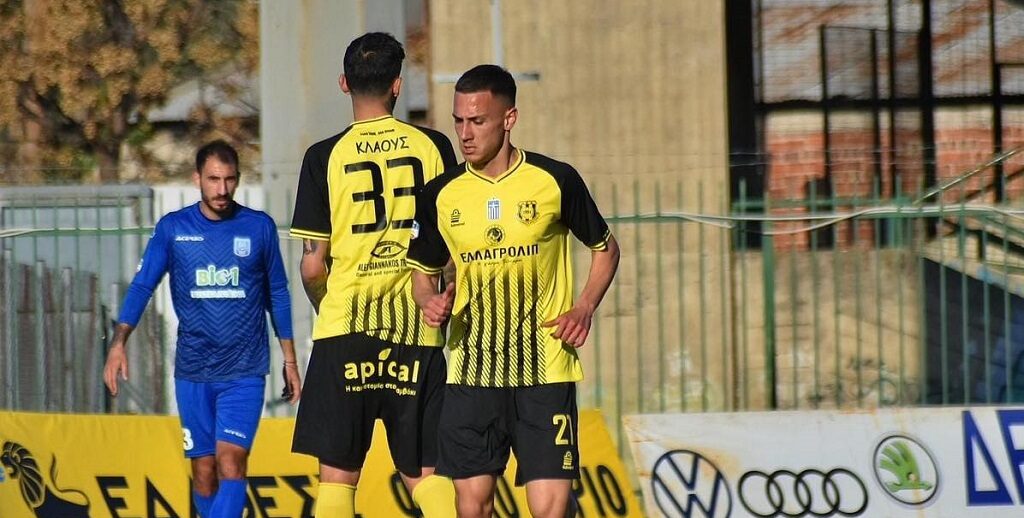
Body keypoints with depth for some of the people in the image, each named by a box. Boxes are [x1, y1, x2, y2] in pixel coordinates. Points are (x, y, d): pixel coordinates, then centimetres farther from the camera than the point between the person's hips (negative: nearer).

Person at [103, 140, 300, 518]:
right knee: (203, 469, 5)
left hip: (245, 371, -2)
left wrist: (290, 360, 12)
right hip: (192, 372, 2)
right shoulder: (172, 228, 2)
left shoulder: (259, 227, 2)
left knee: (230, 461, -15)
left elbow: (277, 294, 11)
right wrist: (119, 343, -16)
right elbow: (142, 285, -2)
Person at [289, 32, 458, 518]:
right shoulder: (433, 146, 2)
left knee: (337, 475, 3)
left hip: (346, 329, -1)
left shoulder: (325, 156, -2)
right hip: (418, 331, 2)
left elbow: (312, 267, -3)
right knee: (426, 473, 7)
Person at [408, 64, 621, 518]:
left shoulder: (555, 181, -2)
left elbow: (605, 248, 11)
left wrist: (585, 307, -4)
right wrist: (431, 302, -4)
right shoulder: (441, 195, 3)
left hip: (545, 369, -2)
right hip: (470, 371, 2)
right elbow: (423, 271, 18)